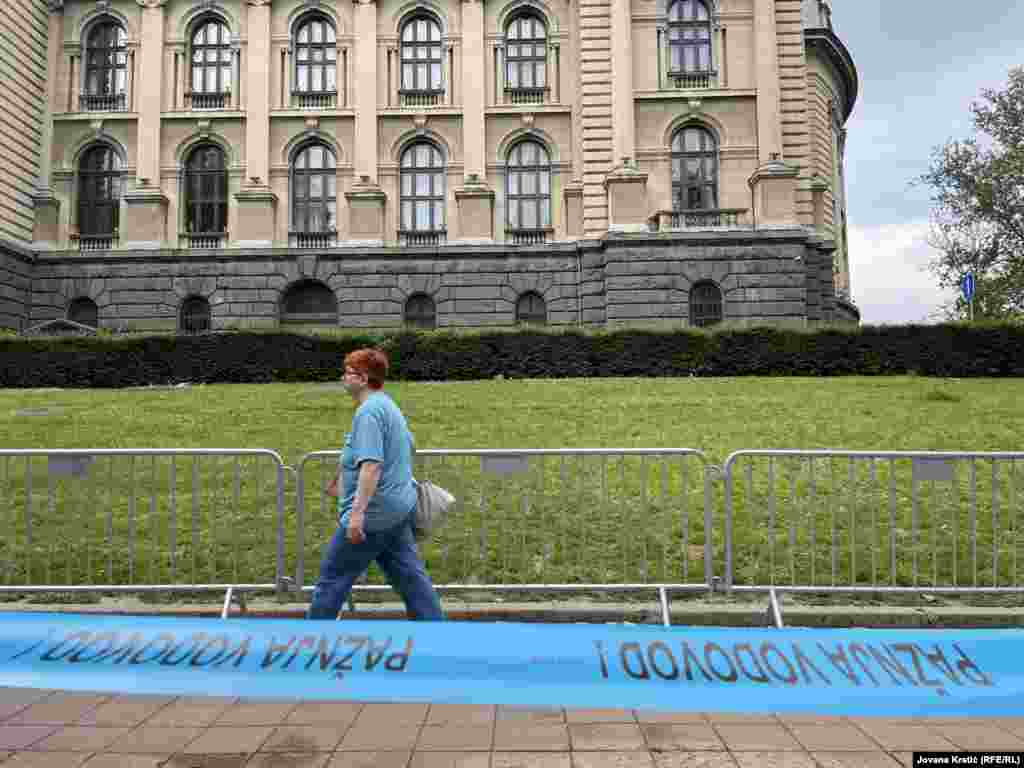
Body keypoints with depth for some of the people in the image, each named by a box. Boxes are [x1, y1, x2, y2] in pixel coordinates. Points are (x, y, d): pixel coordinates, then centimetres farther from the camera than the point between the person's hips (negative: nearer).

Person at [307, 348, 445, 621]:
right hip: (397, 510, 10)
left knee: (333, 576, 5)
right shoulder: (388, 406, 15)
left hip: (372, 514, -10)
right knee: (410, 576, 11)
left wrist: (357, 512, -29)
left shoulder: (368, 411, -16)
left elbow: (371, 465, -26)